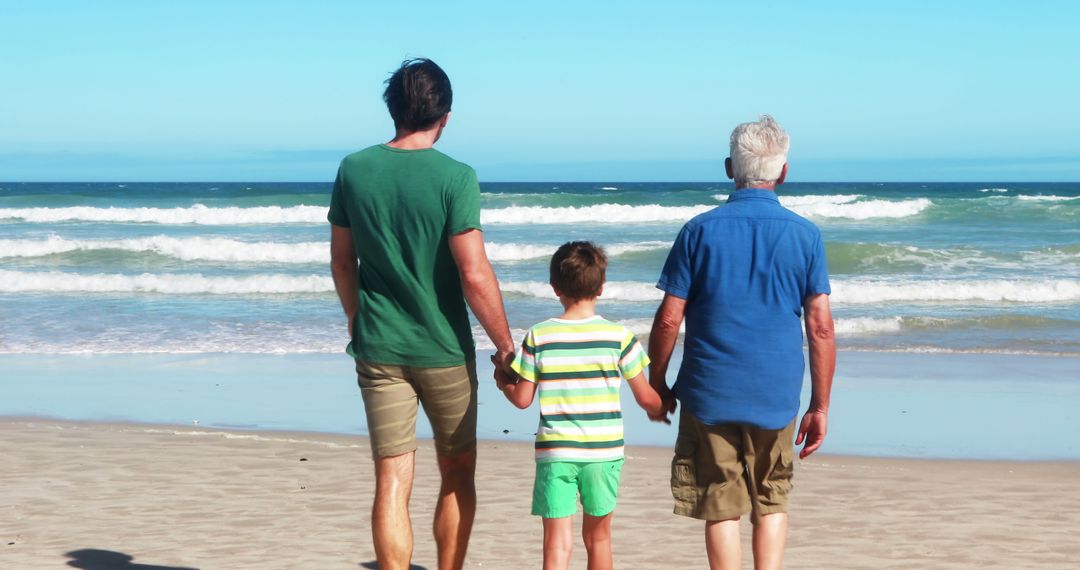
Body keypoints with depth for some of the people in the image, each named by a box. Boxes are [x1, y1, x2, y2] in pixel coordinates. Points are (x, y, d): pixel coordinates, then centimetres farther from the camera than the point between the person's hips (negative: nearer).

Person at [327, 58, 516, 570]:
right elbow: (474, 275, -16)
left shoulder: (353, 170, -1)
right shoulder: (455, 178, -13)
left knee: (392, 482, 4)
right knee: (457, 475, 16)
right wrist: (505, 346, -5)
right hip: (444, 350, -2)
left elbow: (341, 261, 9)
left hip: (378, 349, 3)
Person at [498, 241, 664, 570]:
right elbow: (646, 397, 2)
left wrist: (502, 381, 22)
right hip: (604, 450, 1)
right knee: (598, 536, 17)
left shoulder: (539, 337, -5)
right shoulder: (619, 336, -4)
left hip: (554, 452, -1)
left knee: (557, 541, -1)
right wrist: (663, 411, 25)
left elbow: (522, 399, 0)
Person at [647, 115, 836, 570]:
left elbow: (668, 319, -5)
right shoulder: (805, 235, -2)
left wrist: (657, 384, 9)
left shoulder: (700, 231, -4)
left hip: (709, 395, -1)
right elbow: (821, 327, -3)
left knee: (722, 510, 5)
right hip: (775, 396, 1)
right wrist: (820, 406, 4)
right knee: (772, 505, 16)